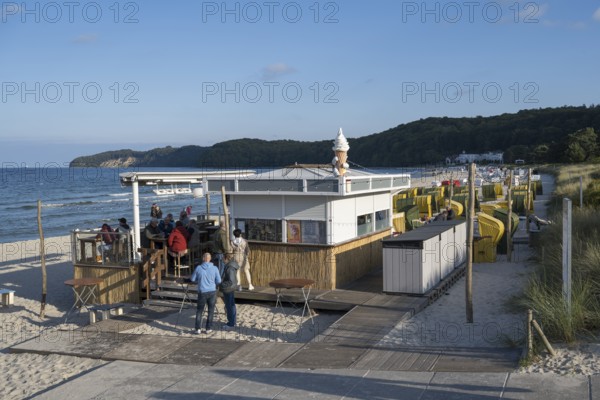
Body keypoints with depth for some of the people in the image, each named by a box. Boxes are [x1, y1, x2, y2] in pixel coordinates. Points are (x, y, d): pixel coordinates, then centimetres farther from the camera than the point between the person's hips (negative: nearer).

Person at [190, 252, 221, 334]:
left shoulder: (198, 268, -5)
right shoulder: (214, 268, -5)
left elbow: (192, 279, 6)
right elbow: (219, 281, -1)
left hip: (202, 292, 0)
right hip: (212, 292, 0)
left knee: (199, 310, 13)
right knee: (211, 310, 11)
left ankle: (197, 328, 11)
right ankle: (208, 328, 12)